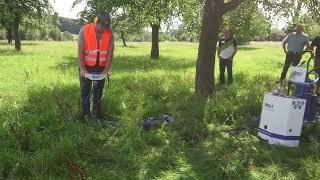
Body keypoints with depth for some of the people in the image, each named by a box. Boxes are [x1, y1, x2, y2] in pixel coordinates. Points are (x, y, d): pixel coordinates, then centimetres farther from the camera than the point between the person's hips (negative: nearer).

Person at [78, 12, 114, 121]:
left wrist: (106, 69, -11)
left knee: (98, 92, 9)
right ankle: (85, 114, 17)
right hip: (86, 67, -1)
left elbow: (110, 52, -6)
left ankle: (97, 115, 19)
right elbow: (80, 51, -13)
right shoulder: (84, 30, -13)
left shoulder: (109, 33, -7)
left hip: (101, 68, 2)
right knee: (85, 91, 6)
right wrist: (82, 69, -17)